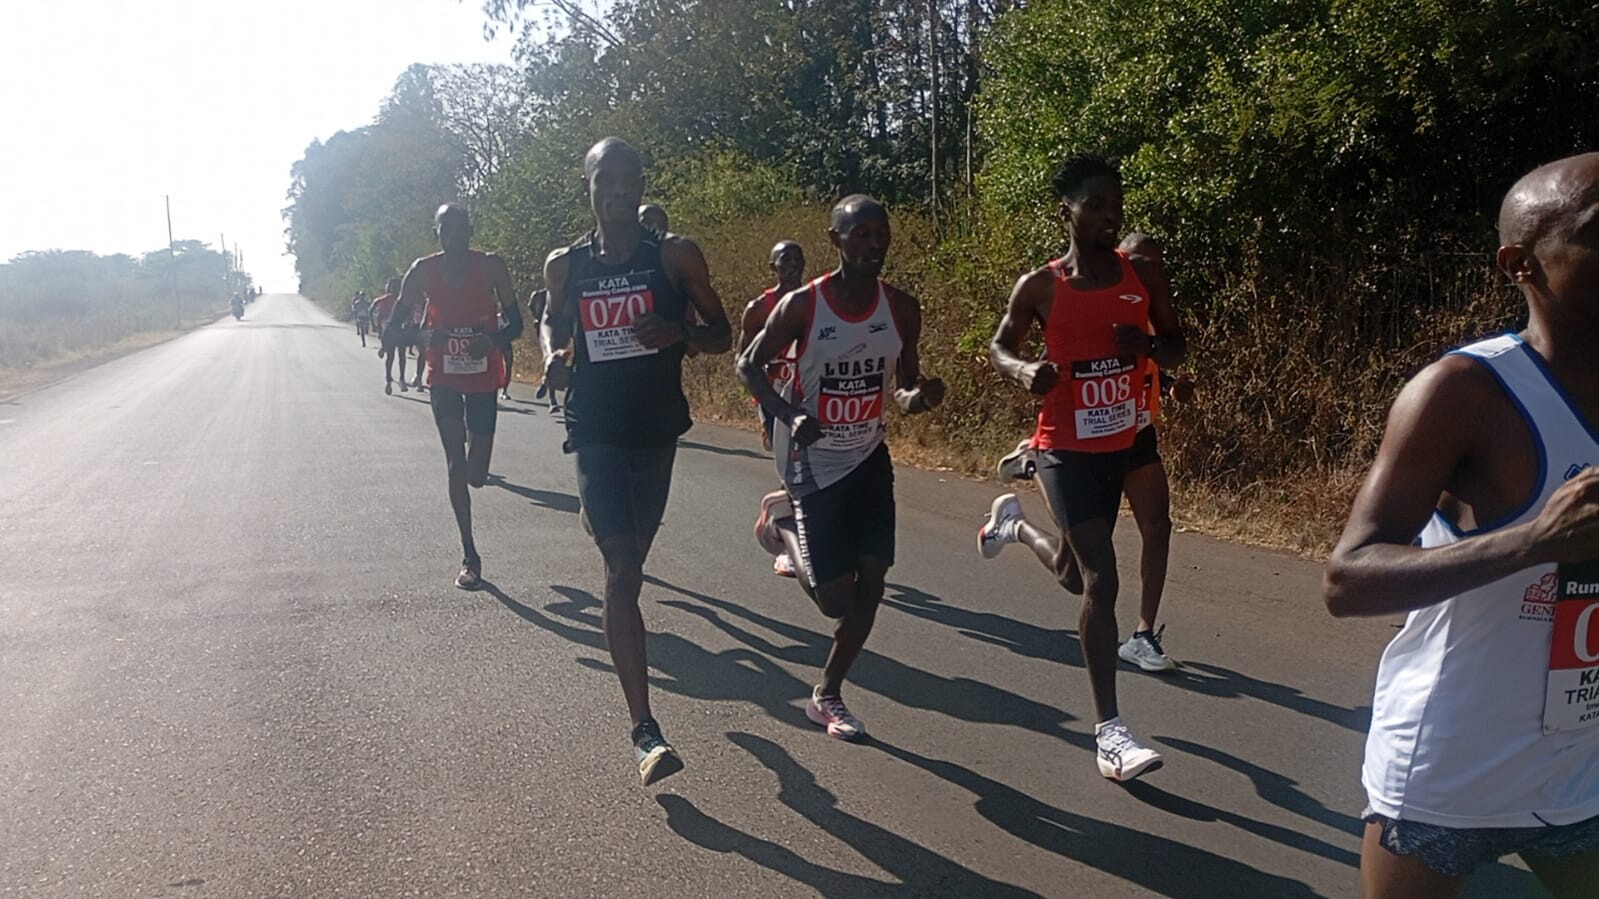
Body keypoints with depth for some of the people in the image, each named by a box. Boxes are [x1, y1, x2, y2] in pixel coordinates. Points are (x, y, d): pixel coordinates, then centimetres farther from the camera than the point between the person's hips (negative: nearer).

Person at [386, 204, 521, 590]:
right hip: (444, 377, 0)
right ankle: (469, 557, -1)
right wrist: (422, 335, -26)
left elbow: (515, 322, -4)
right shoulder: (423, 271, -5)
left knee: (475, 474, 3)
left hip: (483, 376, 0)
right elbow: (393, 329, -4)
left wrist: (493, 339, -26)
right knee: (456, 463, -8)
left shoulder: (491, 266, -7)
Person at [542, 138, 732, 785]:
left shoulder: (675, 256, -4)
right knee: (623, 567, -14)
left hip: (657, 426, 2)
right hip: (596, 430, -1)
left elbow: (723, 335, -1)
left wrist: (680, 333, -22)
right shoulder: (565, 265, 0)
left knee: (629, 560, 20)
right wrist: (554, 356, -3)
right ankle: (644, 731, -15)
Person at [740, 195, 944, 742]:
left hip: (868, 456, 4)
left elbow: (903, 389, 4)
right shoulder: (801, 305, -17)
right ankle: (783, 519, 27)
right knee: (835, 599, -3)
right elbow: (748, 365, -6)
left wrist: (919, 396, -21)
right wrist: (788, 416, -24)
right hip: (813, 462, -4)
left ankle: (828, 695, 20)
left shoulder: (902, 309, -5)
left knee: (871, 582, 0)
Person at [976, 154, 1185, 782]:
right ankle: (1108, 732, -7)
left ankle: (1012, 522, 54)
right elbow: (999, 347, 3)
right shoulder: (1040, 287, -10)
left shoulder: (1143, 275, -2)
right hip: (1065, 448, -5)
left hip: (1119, 445, 5)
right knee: (1102, 577, -15)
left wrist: (1148, 345, -18)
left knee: (1073, 572, 21)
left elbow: (1176, 349, 6)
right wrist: (1025, 370, -20)